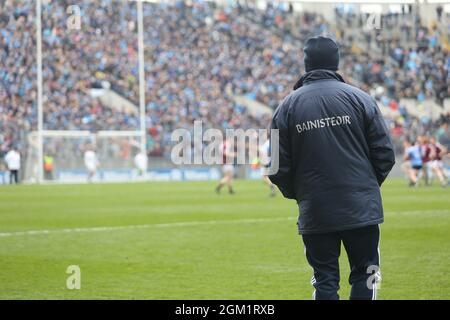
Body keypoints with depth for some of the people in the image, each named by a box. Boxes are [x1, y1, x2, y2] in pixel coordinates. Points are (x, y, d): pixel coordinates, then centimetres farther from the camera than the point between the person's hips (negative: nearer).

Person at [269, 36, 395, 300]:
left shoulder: (288, 106, 2)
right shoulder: (360, 99, -2)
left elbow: (279, 166, 1)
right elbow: (385, 153, -2)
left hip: (315, 212, 1)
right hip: (362, 207, -1)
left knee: (325, 281, 7)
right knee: (365, 277, 7)